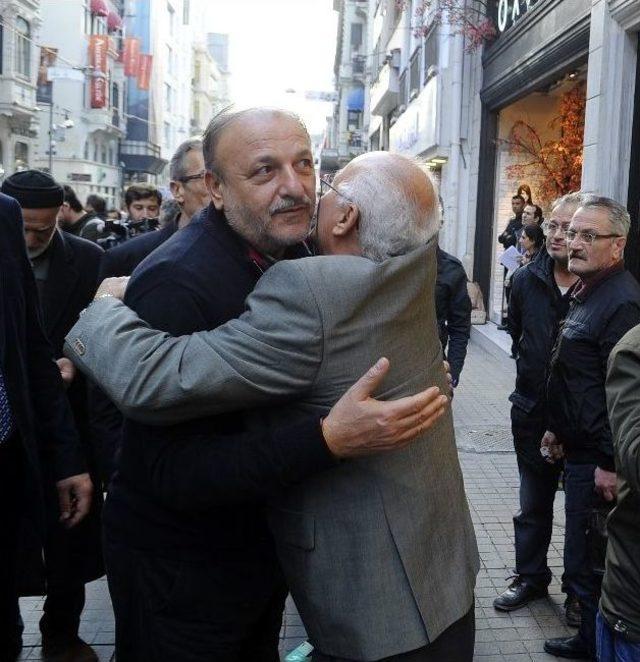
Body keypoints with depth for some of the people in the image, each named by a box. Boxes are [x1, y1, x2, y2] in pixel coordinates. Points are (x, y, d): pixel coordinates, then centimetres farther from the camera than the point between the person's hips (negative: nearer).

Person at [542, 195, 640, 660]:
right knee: (583, 556, 21)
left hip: (598, 460, -10)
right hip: (579, 449, 10)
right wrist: (558, 428, 22)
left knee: (586, 564, 1)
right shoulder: (586, 292, 13)